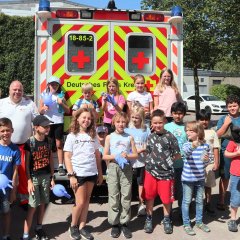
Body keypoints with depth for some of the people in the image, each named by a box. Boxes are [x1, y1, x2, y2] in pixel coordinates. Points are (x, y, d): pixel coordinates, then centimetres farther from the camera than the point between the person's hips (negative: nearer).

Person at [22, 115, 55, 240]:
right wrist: (29, 181, -14)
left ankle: (39, 228, 29)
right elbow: (26, 163, -10)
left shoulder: (49, 141, 2)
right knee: (33, 206, -4)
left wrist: (52, 177, 9)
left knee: (42, 204, 12)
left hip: (46, 176, 4)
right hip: (34, 177, -4)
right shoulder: (29, 142, -12)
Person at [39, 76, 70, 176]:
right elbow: (40, 111, 9)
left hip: (58, 122, -1)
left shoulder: (61, 95, 5)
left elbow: (68, 111, 5)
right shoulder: (44, 95, 7)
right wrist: (44, 108, -12)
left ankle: (61, 166, 4)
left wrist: (62, 103, -10)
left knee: (59, 144, 1)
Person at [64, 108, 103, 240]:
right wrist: (71, 175, -12)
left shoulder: (93, 136, 8)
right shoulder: (72, 136, -3)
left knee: (86, 201, 10)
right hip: (78, 174, -4)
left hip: (91, 173, 4)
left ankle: (82, 227, 22)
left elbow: (97, 155, 12)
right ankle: (73, 226, 21)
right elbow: (67, 157, -6)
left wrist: (100, 173, 11)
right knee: (80, 202, -1)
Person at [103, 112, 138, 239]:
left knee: (126, 196, 2)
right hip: (113, 168, -1)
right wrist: (116, 156, -15)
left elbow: (135, 155, 6)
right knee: (113, 196, 2)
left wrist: (126, 155, -13)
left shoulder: (129, 137, 7)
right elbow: (104, 156, 0)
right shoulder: (109, 137, 4)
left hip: (126, 168, 1)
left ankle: (124, 223, 13)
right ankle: (114, 223, 12)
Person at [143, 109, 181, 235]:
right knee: (149, 197, 12)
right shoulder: (150, 137, 5)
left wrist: (167, 160, -3)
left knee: (166, 198, 8)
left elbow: (177, 156, -3)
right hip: (151, 171, 3)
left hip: (166, 173, -3)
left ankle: (166, 220, 29)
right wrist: (150, 163, 6)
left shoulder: (170, 137, -8)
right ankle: (149, 219, 30)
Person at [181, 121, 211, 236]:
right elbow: (187, 152, -37)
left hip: (200, 178, 3)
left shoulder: (205, 146, -2)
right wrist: (193, 146, -57)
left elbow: (206, 163, 8)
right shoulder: (187, 145, -11)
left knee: (200, 201, 15)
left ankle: (199, 222, 32)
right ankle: (186, 224, 18)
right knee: (186, 201, 6)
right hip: (188, 178, -3)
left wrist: (206, 160, -16)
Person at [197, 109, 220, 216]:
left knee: (208, 185, 11)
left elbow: (215, 148, 4)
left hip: (209, 163, 1)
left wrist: (216, 163, -1)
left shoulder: (212, 132, 4)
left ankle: (208, 205, 24)